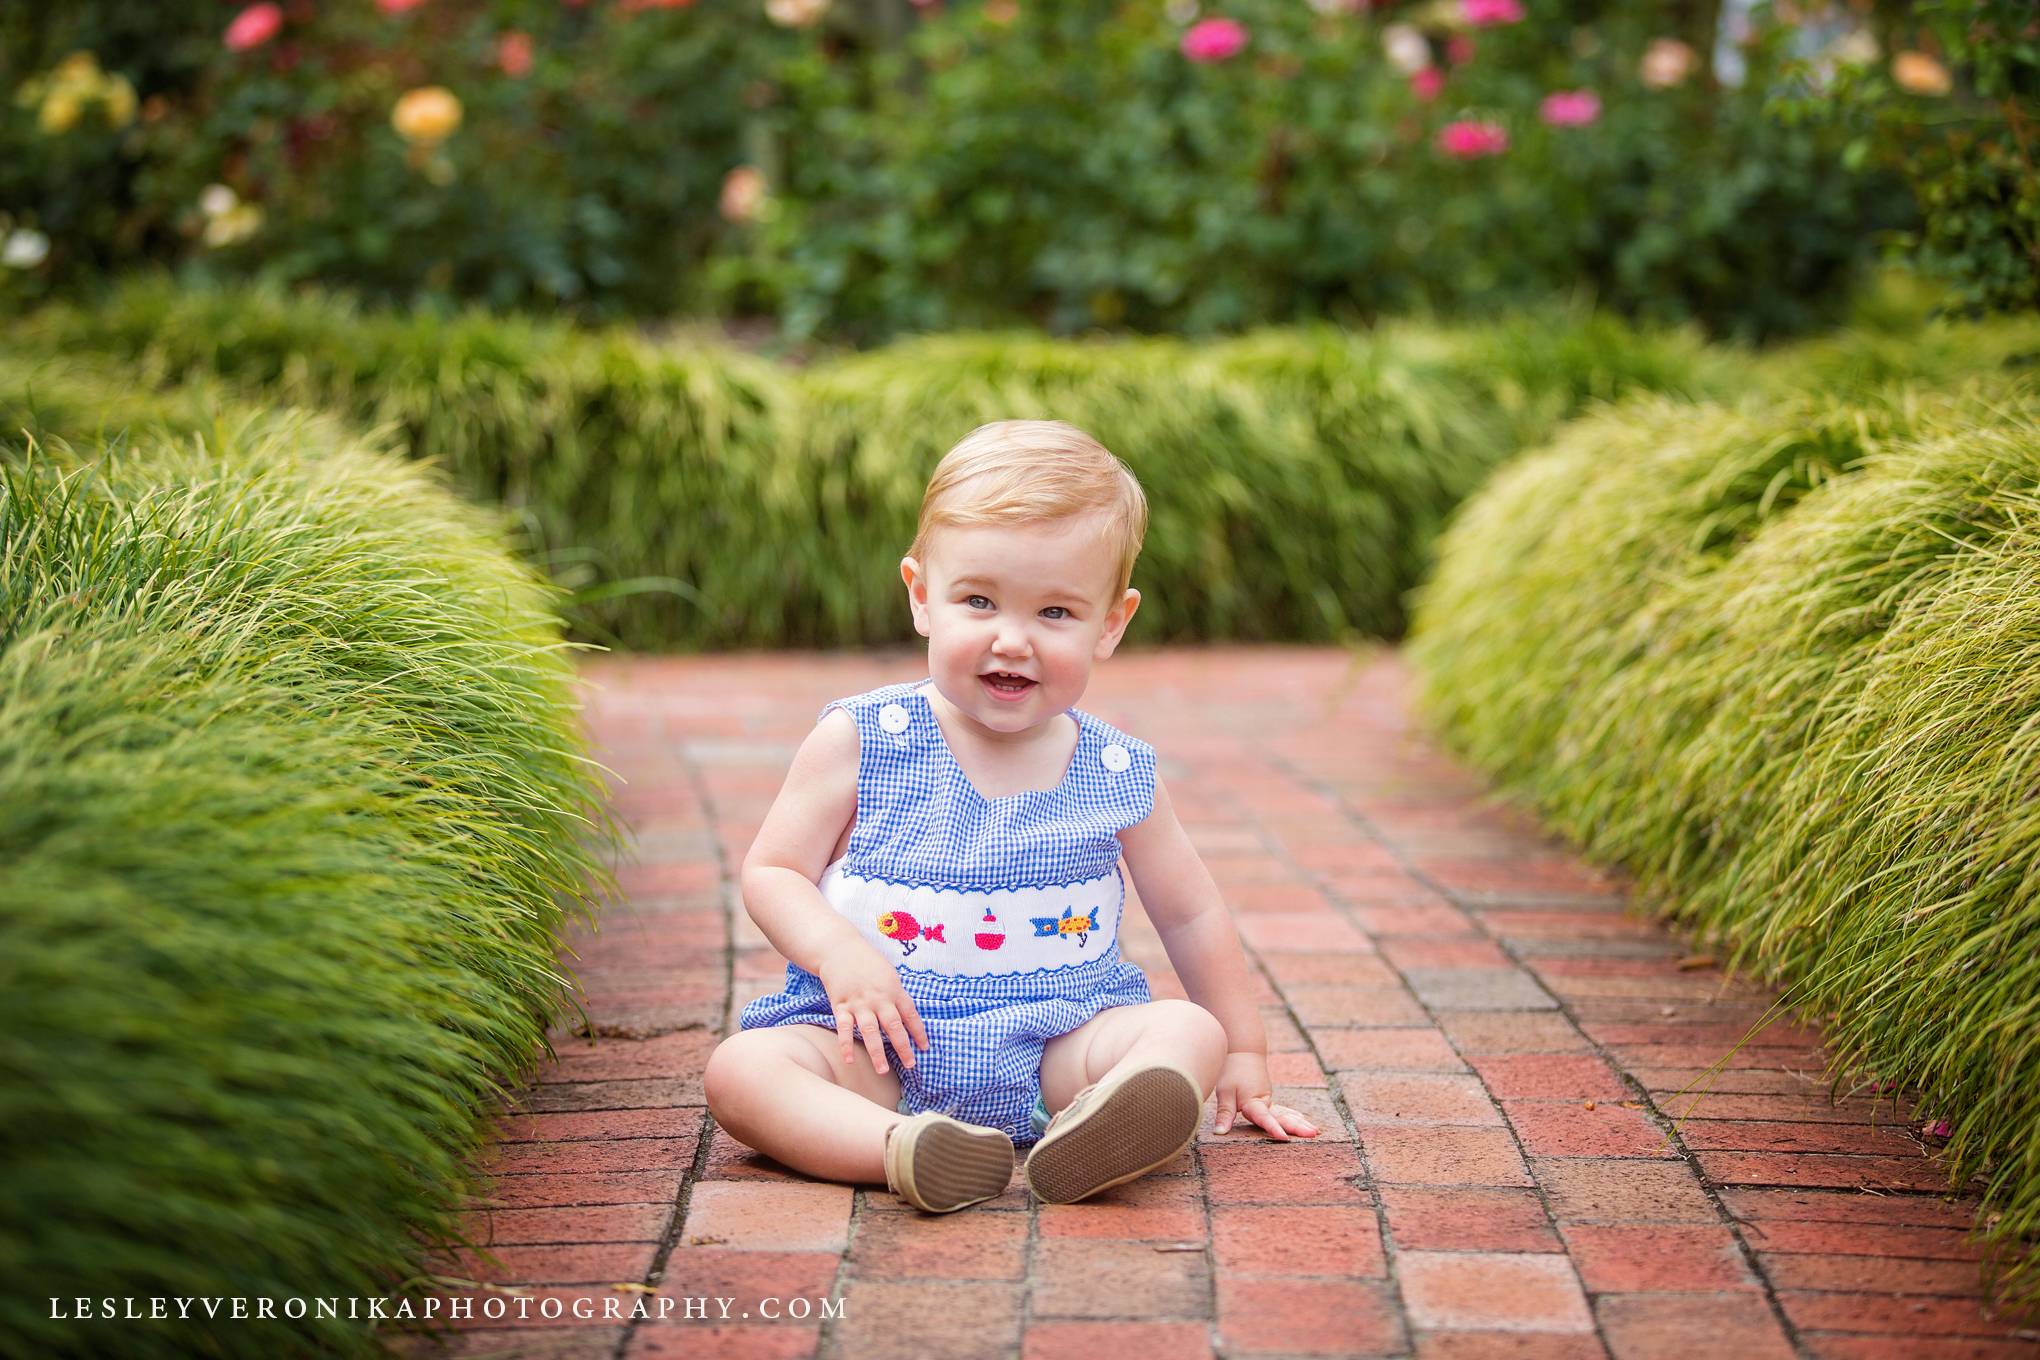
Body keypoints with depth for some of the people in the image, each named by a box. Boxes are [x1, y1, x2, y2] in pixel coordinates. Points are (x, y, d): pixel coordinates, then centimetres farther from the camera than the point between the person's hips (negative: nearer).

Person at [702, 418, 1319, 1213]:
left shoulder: (1116, 775, 3)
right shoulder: (860, 742, -3)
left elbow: (1189, 913, 15)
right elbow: (771, 872, 1)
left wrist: (1242, 1057, 18)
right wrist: (838, 954, -18)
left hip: (1055, 1047, 1)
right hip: (881, 1048, -1)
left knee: (1190, 1031, -23)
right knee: (740, 1068, -26)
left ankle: (1092, 1139, -53)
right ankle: (899, 1149, -50)